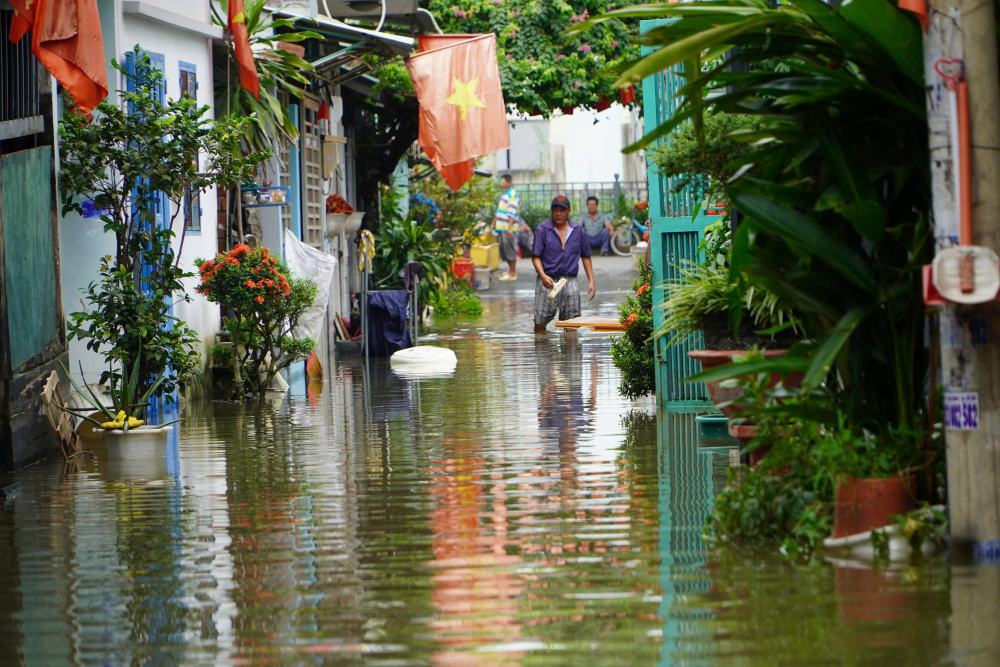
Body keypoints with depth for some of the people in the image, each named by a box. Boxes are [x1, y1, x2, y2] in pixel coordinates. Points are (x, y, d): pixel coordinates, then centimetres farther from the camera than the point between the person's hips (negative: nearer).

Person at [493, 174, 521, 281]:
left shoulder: (512, 195, -15)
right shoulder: (504, 194, 16)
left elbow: (512, 214, -21)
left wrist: (510, 228, -26)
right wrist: (494, 224, 27)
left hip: (508, 228, -10)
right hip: (501, 227, 10)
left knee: (510, 250, -4)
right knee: (504, 249, 15)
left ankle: (513, 274, 1)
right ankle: (510, 270, 25)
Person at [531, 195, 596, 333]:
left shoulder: (578, 231, 8)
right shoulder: (542, 230, 0)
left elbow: (585, 257, 16)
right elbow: (536, 257, -3)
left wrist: (591, 281, 8)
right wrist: (543, 276, -20)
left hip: (570, 281, 2)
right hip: (548, 281, -2)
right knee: (540, 323, -5)